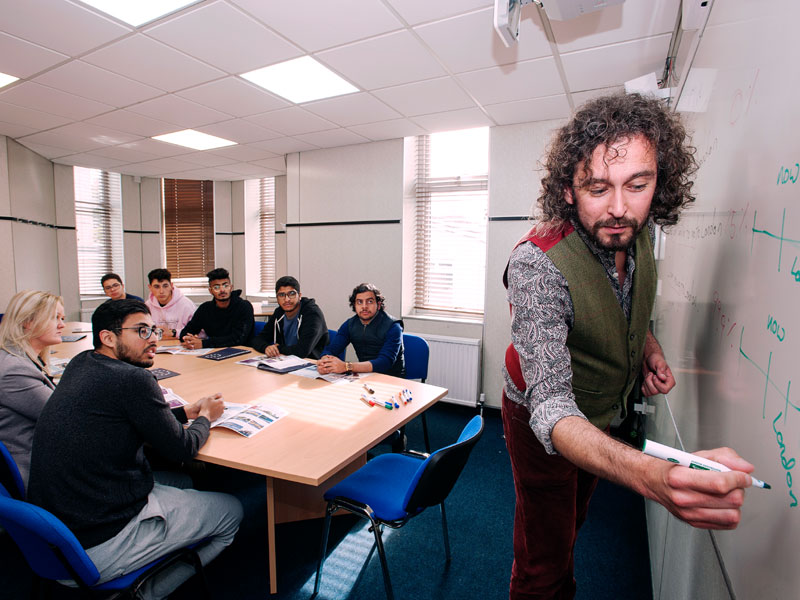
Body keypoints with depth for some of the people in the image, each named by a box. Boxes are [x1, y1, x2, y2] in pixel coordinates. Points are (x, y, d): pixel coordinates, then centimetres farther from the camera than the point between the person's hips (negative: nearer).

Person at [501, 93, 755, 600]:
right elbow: (551, 405, -44)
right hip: (549, 423, -7)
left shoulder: (637, 231, -14)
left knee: (573, 518, 31)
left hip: (604, 412, 7)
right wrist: (649, 475, -61)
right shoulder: (536, 265, -38)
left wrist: (648, 345, -9)